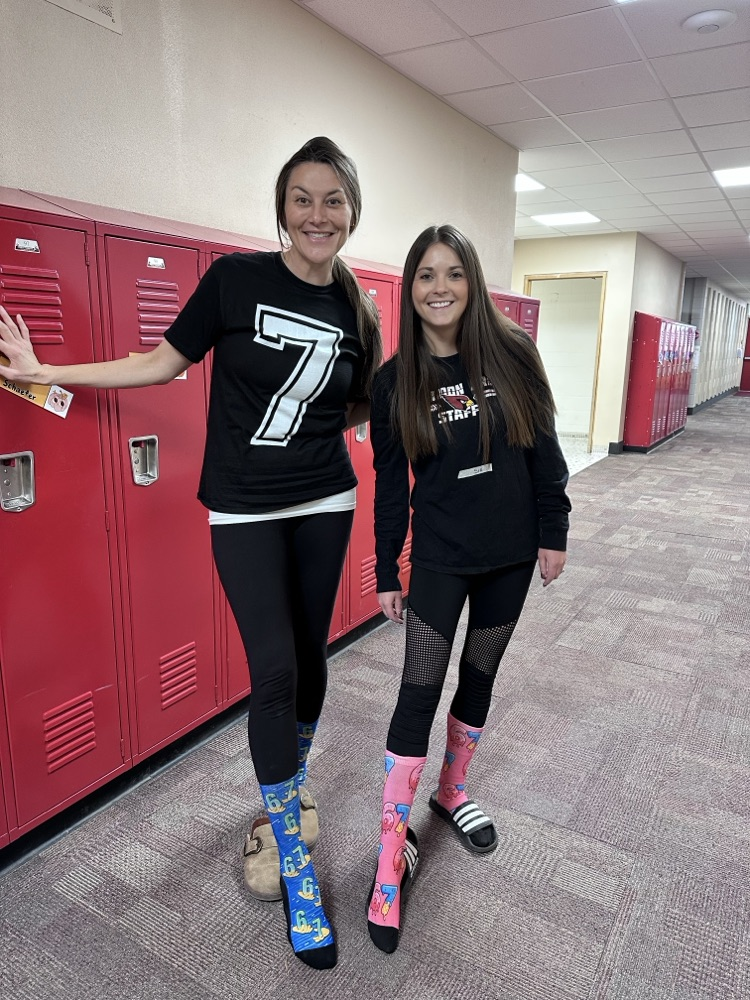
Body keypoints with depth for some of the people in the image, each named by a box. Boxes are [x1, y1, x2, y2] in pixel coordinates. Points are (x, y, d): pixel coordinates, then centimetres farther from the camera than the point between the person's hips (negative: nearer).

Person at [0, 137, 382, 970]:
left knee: (310, 657, 11)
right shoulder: (235, 278, -7)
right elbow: (165, 363, 0)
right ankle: (296, 868, 12)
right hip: (244, 511, -3)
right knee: (274, 668, -6)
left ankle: (290, 787, 41)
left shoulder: (357, 313, 3)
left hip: (323, 505, 4)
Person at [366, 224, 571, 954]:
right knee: (420, 692, -2)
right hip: (438, 558, -2)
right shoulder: (395, 380, -6)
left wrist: (553, 533, 0)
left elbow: (543, 448, 1)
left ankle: (452, 793, 39)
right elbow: (389, 483, -3)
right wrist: (386, 572, -1)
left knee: (479, 676, 16)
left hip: (510, 554, 2)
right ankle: (393, 850, 13)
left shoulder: (512, 353, -5)